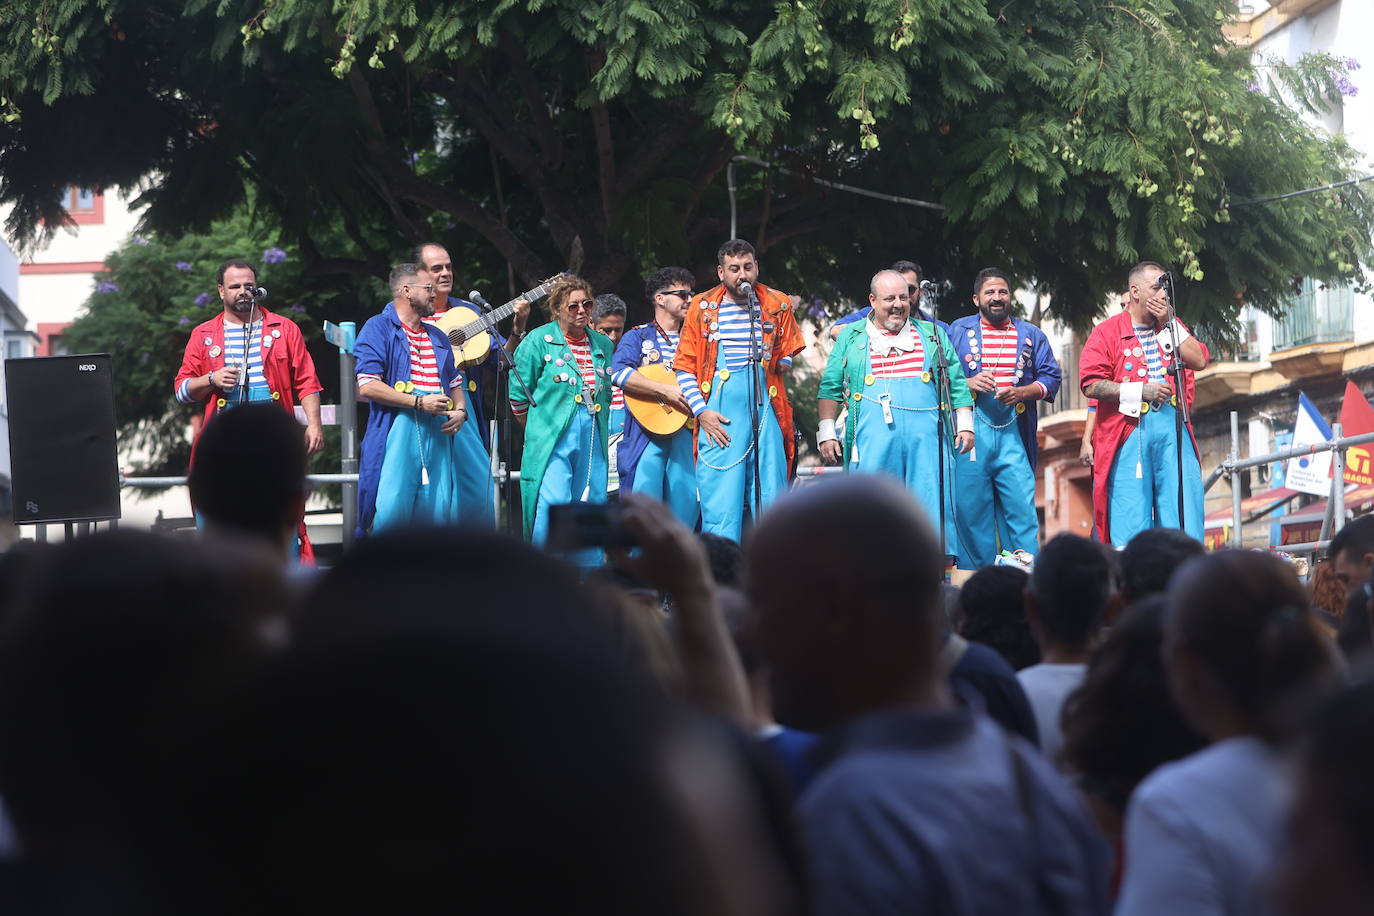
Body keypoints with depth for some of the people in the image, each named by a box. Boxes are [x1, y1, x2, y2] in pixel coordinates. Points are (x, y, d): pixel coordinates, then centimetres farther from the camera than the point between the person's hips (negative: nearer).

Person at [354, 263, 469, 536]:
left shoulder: (438, 337, 24)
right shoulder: (379, 328, 1)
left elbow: (455, 382, 32)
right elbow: (367, 386, -11)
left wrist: (460, 411, 8)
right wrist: (419, 403, -13)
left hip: (438, 432, 6)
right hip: (396, 429, -6)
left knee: (440, 511, 0)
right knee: (392, 511, -15)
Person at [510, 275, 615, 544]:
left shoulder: (603, 345, 13)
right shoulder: (539, 340, -2)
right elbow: (518, 393, 1)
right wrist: (537, 430, 5)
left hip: (594, 438, 5)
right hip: (552, 440, -5)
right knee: (554, 506, -15)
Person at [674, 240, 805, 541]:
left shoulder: (777, 305, 10)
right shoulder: (702, 307, 7)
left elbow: (789, 356, 20)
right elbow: (684, 366, 7)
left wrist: (779, 363, -1)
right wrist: (701, 411, -3)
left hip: (765, 411, 1)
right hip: (719, 417, -1)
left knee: (769, 498, -1)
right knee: (720, 502, -6)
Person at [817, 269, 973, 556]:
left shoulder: (932, 335, 18)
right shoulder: (852, 337, 15)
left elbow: (957, 384, 17)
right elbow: (830, 388, 13)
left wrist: (964, 425, 7)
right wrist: (827, 434, 5)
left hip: (926, 436, 1)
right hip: (872, 437, -1)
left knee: (931, 503, -5)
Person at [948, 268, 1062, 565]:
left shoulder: (1030, 335, 16)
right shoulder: (957, 331, 12)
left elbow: (1051, 377, 10)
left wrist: (1021, 392, -8)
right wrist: (967, 384, -11)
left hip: (1015, 432, 1)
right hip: (970, 432, -1)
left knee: (1021, 505, -7)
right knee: (971, 506, -3)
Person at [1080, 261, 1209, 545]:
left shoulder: (1172, 328, 21)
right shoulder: (1107, 332, 6)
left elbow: (1199, 360, 4)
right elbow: (1091, 385, -4)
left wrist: (1169, 323, 2)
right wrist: (1141, 391, -9)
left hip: (1173, 428, 4)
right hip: (1128, 433, -4)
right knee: (1130, 517, -6)